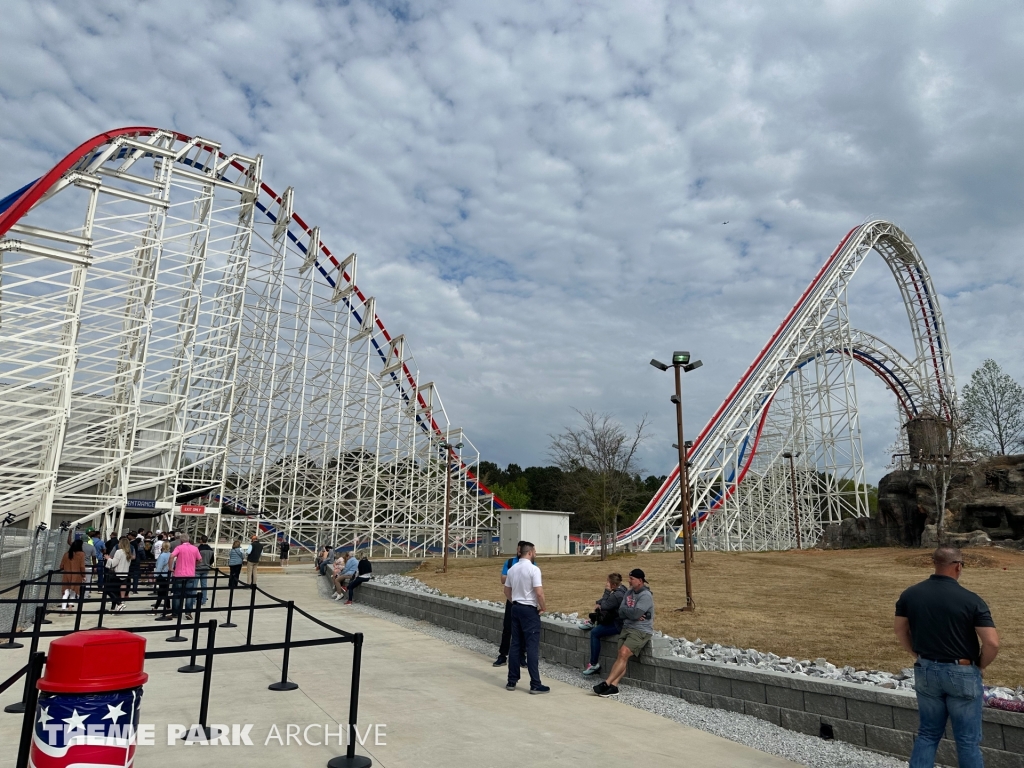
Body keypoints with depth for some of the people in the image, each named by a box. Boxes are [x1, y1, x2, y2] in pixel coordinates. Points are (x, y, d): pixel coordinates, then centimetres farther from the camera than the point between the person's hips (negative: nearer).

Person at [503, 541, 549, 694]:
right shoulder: (533, 569, -15)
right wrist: (542, 607, -6)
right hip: (529, 610, -7)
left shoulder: (512, 569, 8)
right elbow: (539, 592, -20)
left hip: (516, 608, 7)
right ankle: (535, 684, 0)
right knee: (532, 647, -3)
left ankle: (512, 681, 15)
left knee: (515, 645, 11)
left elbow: (507, 591, 15)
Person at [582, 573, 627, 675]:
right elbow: (607, 601, 16)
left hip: (618, 624, -11)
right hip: (617, 618, 11)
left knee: (594, 633, -16)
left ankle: (594, 664, -11)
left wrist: (607, 591, -15)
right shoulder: (622, 589, 6)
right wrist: (598, 603, -2)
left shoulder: (617, 595, -26)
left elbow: (604, 606, -18)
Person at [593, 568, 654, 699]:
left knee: (623, 653, -21)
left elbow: (635, 614, -22)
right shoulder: (628, 592, 12)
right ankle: (613, 686, -17)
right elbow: (621, 613, 6)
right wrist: (631, 613, -13)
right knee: (621, 656, -9)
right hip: (627, 628, 7)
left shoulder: (646, 596, -11)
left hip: (641, 631, -7)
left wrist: (625, 610, -4)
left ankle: (606, 683, -23)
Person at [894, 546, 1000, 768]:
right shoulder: (971, 600, -16)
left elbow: (899, 628, 6)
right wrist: (980, 666, 1)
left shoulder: (910, 594, -4)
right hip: (961, 673, -3)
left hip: (926, 671, 3)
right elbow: (992, 643, -17)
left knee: (927, 733, 16)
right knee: (967, 739, 11)